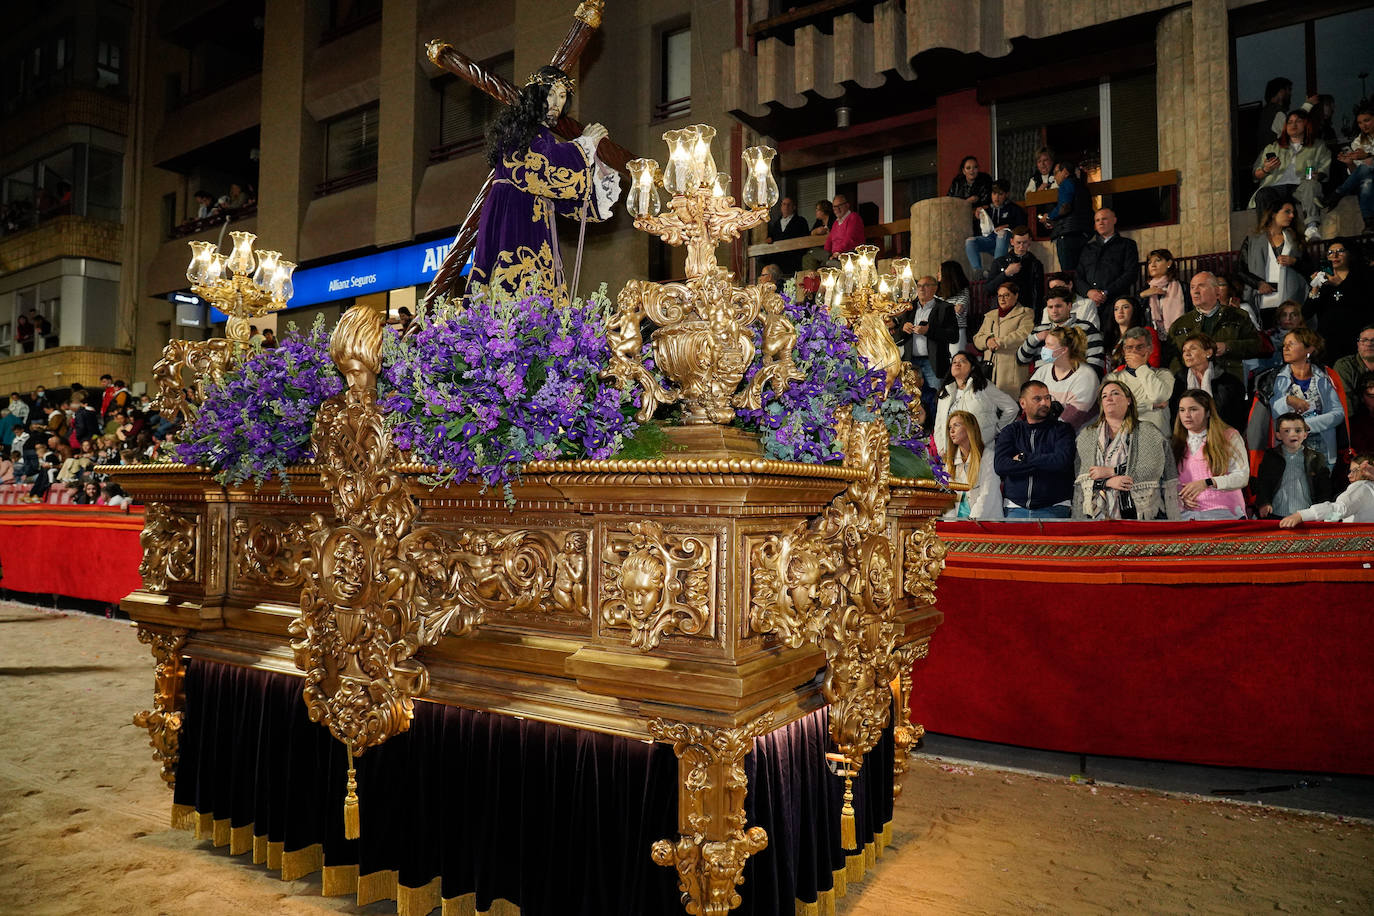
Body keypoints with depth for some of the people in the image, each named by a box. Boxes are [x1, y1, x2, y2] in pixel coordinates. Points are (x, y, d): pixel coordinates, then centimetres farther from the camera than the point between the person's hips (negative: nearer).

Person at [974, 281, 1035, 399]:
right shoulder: (990, 315, 25)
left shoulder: (1024, 314, 7)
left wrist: (999, 342, -10)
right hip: (990, 366, 5)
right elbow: (977, 338, 18)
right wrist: (987, 340, -5)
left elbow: (1023, 335, -11)